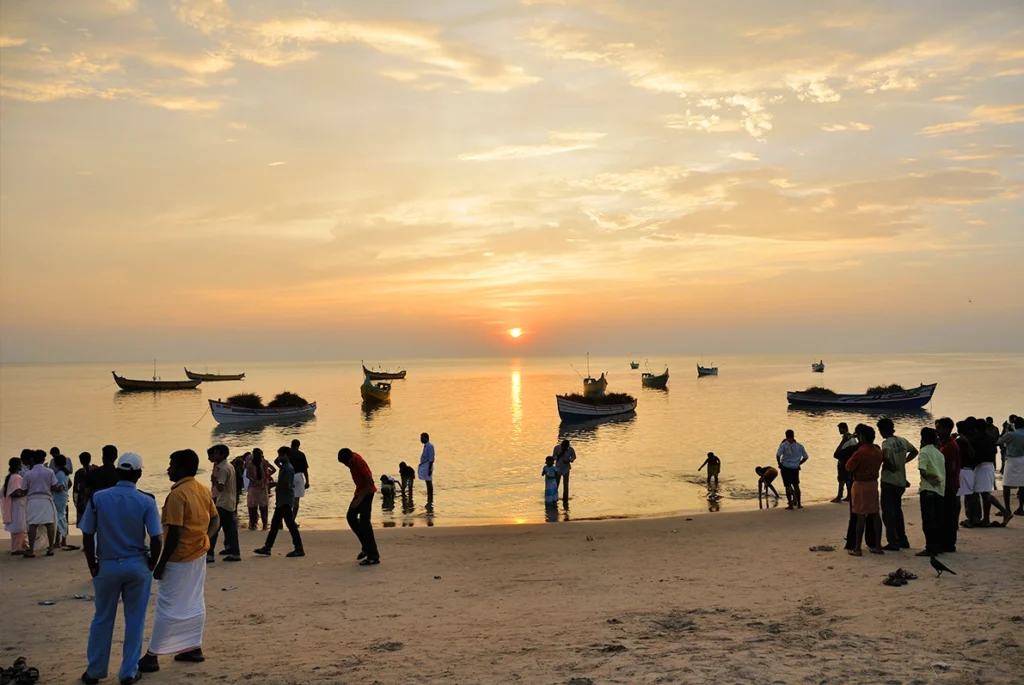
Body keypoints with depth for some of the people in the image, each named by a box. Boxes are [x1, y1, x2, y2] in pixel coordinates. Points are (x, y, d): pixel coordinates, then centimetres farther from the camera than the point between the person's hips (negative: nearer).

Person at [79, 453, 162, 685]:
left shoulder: (98, 498, -7)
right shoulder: (146, 502, -11)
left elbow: (87, 535, -4)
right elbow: (156, 538, -12)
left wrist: (92, 565, 7)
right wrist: (151, 564, 3)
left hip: (107, 565, 1)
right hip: (137, 565, -1)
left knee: (102, 619, 15)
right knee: (134, 620, 10)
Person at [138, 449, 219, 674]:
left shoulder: (177, 495, -21)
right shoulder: (204, 490, 5)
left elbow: (174, 534, -23)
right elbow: (215, 521, 11)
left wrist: (161, 564, -16)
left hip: (179, 558, -8)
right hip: (199, 555, 8)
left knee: (167, 608, 0)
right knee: (195, 604, 15)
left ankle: (152, 656, 7)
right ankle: (194, 648, 22)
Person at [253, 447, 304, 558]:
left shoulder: (287, 468, -18)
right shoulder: (285, 467, 12)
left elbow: (286, 485, -24)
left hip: (285, 502, -10)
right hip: (282, 501, 10)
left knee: (290, 524, -5)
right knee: (274, 524, 12)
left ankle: (299, 549, -1)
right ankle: (267, 548, 18)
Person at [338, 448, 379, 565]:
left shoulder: (359, 464, -26)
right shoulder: (352, 460, -1)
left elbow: (370, 483, -29)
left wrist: (359, 499, -31)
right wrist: (357, 494, 18)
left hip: (367, 493, -9)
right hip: (360, 491, 9)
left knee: (364, 522, -11)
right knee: (351, 517, 11)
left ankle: (373, 556, -10)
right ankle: (366, 546, 20)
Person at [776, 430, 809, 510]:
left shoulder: (783, 445, -8)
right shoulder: (799, 446, 4)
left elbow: (778, 455, -19)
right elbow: (806, 457, 9)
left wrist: (779, 464, -5)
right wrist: (799, 463, 16)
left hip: (785, 467, -3)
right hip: (795, 468, 3)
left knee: (788, 486, 3)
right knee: (796, 485, 16)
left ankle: (790, 505, 4)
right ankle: (798, 504, 18)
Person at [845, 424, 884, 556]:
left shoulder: (860, 452, -20)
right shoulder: (878, 450, 3)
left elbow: (848, 467, -11)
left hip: (861, 485, -7)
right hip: (873, 483, 7)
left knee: (861, 516, -3)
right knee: (875, 514, 11)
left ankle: (857, 548, 1)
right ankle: (878, 546, 15)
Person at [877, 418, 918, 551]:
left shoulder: (886, 443, -17)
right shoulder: (902, 440, 6)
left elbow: (886, 456, -37)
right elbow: (914, 452, 22)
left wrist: (890, 465, -18)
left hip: (889, 482, -8)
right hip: (901, 482, 8)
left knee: (888, 512, 0)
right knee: (897, 511, 20)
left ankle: (893, 543, -1)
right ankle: (903, 541, 25)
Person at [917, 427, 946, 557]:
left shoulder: (924, 451, -7)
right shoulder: (939, 453, 16)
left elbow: (922, 470, -20)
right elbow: (943, 470, 12)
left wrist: (927, 478, -6)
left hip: (928, 489, -8)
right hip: (940, 489, 8)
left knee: (928, 520, -4)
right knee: (938, 520, 12)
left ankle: (930, 548, -4)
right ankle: (938, 546, 16)